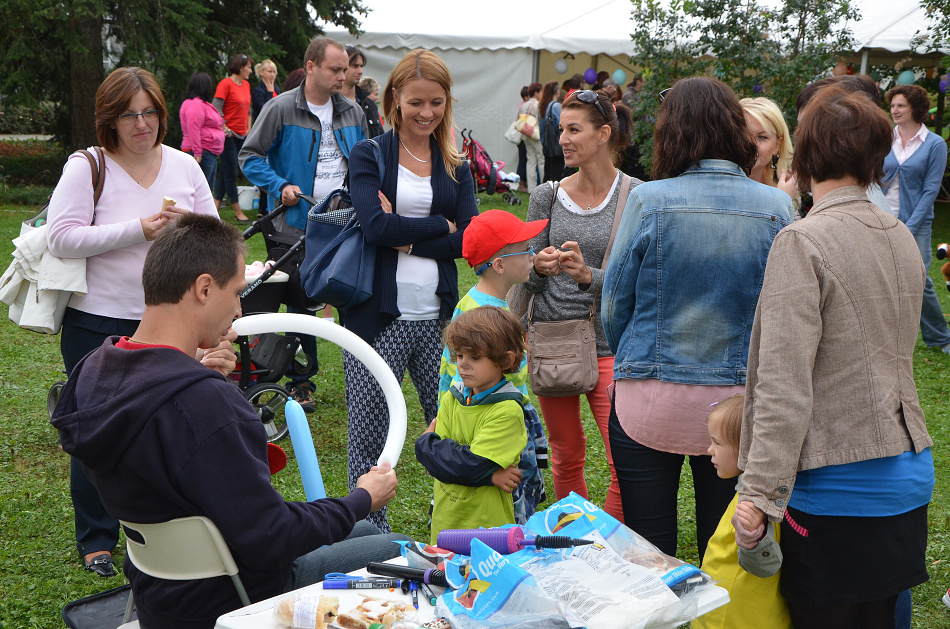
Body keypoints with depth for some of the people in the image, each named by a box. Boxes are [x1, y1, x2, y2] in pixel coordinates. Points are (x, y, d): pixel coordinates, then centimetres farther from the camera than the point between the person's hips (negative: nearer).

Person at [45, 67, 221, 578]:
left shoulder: (184, 166, 7)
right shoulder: (87, 167, -5)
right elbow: (62, 238, -15)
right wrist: (139, 230, -19)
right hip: (99, 324, -3)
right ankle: (96, 539, 23)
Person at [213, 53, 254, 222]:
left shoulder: (246, 85, 14)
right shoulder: (225, 83, -9)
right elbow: (216, 108, -13)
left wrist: (248, 128, 14)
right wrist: (224, 129, -15)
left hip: (241, 135, 8)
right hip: (229, 135, -7)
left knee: (225, 171, 10)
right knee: (231, 173, -3)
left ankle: (216, 204, 15)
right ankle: (237, 211, 1)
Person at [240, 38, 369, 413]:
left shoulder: (352, 113, 9)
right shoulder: (282, 109, -5)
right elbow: (250, 155, -2)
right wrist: (280, 187, -14)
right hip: (299, 224, -3)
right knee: (301, 303, 7)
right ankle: (301, 382, 20)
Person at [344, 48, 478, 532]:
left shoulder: (456, 168, 12)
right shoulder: (369, 156, 2)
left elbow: (470, 239, -1)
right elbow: (375, 224, -14)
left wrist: (406, 235, -10)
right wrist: (440, 226, -7)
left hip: (437, 317, 3)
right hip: (378, 316, -3)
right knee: (368, 438, 3)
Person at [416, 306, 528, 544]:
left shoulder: (507, 410, -13)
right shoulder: (451, 399, 6)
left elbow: (470, 466, -21)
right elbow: (437, 463, -3)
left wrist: (425, 442, -8)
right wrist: (490, 474, -15)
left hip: (486, 526, -5)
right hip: (444, 523, 5)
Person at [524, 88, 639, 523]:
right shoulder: (547, 196, 6)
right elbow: (526, 279, 8)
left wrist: (588, 276, -23)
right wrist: (539, 267, -15)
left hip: (609, 344, -3)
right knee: (566, 457, 12)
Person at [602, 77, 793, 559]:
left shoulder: (648, 200, -9)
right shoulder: (776, 207, -4)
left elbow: (614, 304, -1)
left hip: (649, 402, -1)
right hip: (739, 404, 2)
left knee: (649, 549, 10)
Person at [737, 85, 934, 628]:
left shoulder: (802, 243, -16)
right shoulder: (903, 238, 7)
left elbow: (785, 385, -21)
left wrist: (761, 493, -19)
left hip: (838, 488, -7)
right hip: (909, 481, 7)